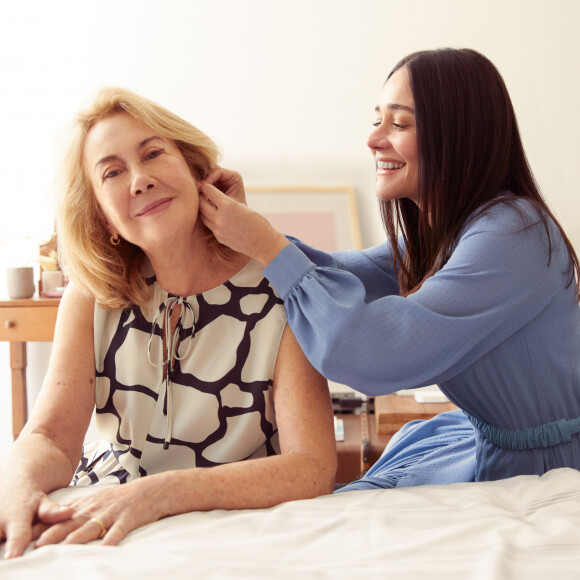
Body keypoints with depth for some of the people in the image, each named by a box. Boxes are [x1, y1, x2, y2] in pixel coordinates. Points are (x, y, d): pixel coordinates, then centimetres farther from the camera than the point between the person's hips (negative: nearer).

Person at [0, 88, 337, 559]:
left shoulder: (278, 292, -10)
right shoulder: (94, 296, 2)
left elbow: (314, 467, -18)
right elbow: (49, 437, -6)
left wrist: (158, 493, -33)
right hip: (97, 528, 2)